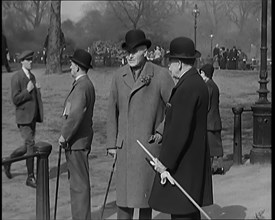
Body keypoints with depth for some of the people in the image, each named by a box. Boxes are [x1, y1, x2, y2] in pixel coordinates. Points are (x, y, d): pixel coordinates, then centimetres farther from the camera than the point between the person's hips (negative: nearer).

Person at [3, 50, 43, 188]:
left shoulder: (32, 76, 13)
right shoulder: (16, 78, -12)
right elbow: (15, 100, -15)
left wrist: (37, 89, 1)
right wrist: (27, 90, -22)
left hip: (33, 117, 8)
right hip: (23, 117, -8)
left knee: (28, 146, 13)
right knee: (30, 145, -9)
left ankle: (9, 161, 35)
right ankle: (30, 177, 0)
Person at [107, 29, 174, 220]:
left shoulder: (161, 75, -7)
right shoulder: (119, 76, 7)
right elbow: (113, 110, 12)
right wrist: (112, 143, 9)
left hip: (149, 142, -3)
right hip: (125, 145, 3)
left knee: (145, 192, 3)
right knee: (123, 194, 4)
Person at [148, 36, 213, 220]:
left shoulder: (188, 88, -19)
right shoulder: (198, 83, 12)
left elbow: (180, 129, -23)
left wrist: (165, 162, -16)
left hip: (181, 164, -10)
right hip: (193, 162, 10)